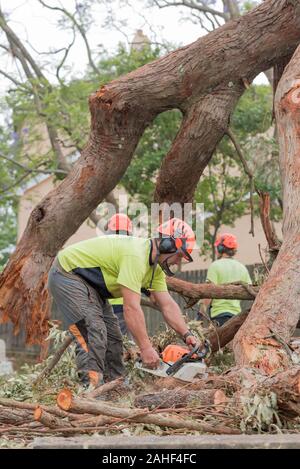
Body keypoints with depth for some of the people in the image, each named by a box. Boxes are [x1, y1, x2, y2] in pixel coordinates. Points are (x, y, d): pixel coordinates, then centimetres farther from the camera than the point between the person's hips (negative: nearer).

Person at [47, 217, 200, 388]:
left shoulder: (155, 265, 1)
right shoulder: (136, 256, -30)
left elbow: (168, 305, 2)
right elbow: (132, 308, -33)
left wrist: (187, 334, -8)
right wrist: (146, 348, -29)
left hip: (90, 284, 10)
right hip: (67, 274, -10)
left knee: (112, 335, 8)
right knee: (95, 334, -21)